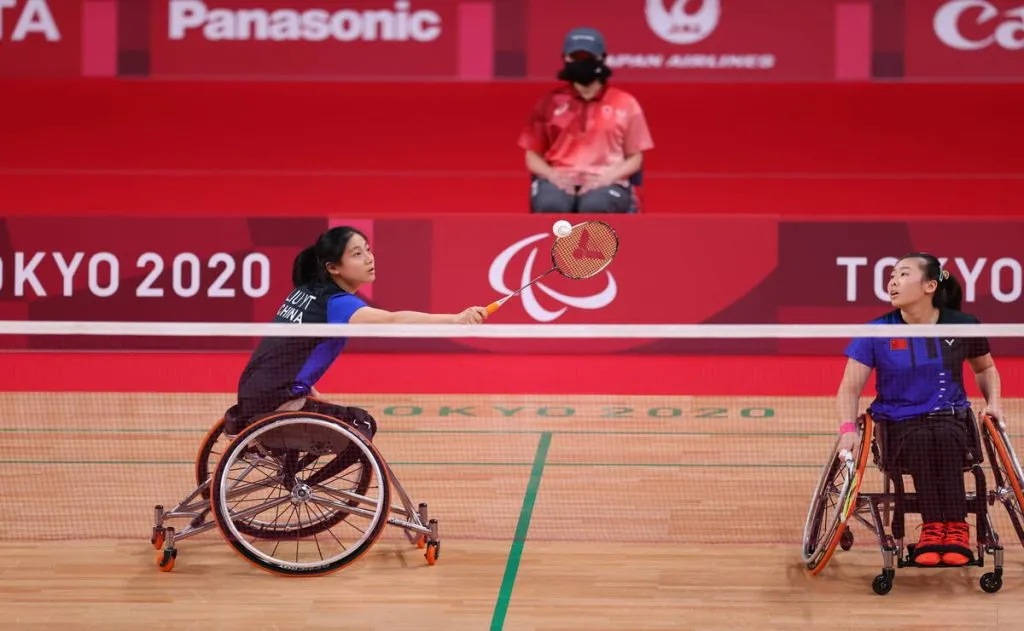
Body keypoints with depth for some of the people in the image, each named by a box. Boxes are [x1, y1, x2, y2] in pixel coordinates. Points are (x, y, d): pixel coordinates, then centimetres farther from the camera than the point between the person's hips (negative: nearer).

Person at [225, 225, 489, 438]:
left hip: (251, 395, 9)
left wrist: (308, 389, 18)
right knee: (362, 425, -6)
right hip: (276, 404, -9)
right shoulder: (335, 303, -17)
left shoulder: (306, 291, 10)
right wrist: (455, 319, -44)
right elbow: (393, 321, -34)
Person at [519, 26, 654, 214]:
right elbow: (532, 155, 14)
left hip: (606, 183, -1)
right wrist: (552, 175, -8)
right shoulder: (550, 102, 12)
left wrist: (608, 177, -9)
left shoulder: (625, 103, 10)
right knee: (550, 206, -37)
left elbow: (635, 158, 12)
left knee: (595, 208, -39)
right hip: (558, 181, 1)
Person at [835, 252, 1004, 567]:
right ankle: (933, 527, -39)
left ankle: (956, 529, -40)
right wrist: (848, 428, -20)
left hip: (950, 420, 0)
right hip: (898, 425, 0)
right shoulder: (876, 333, -2)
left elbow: (985, 368, 22)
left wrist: (993, 402, 4)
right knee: (920, 438, -37)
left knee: (945, 436, -37)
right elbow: (850, 388, -2)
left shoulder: (962, 326, 2)